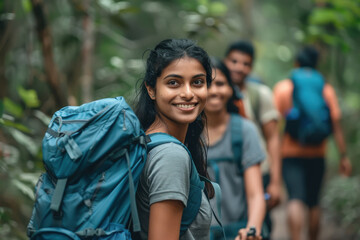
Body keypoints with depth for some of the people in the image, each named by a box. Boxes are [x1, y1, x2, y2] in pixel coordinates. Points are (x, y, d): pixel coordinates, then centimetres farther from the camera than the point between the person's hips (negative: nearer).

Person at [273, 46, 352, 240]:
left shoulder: (282, 88, 0)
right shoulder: (326, 90, 4)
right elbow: (336, 125, 0)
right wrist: (344, 156, 3)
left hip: (290, 153, -2)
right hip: (316, 154, 2)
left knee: (295, 200, -11)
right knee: (313, 203, 14)